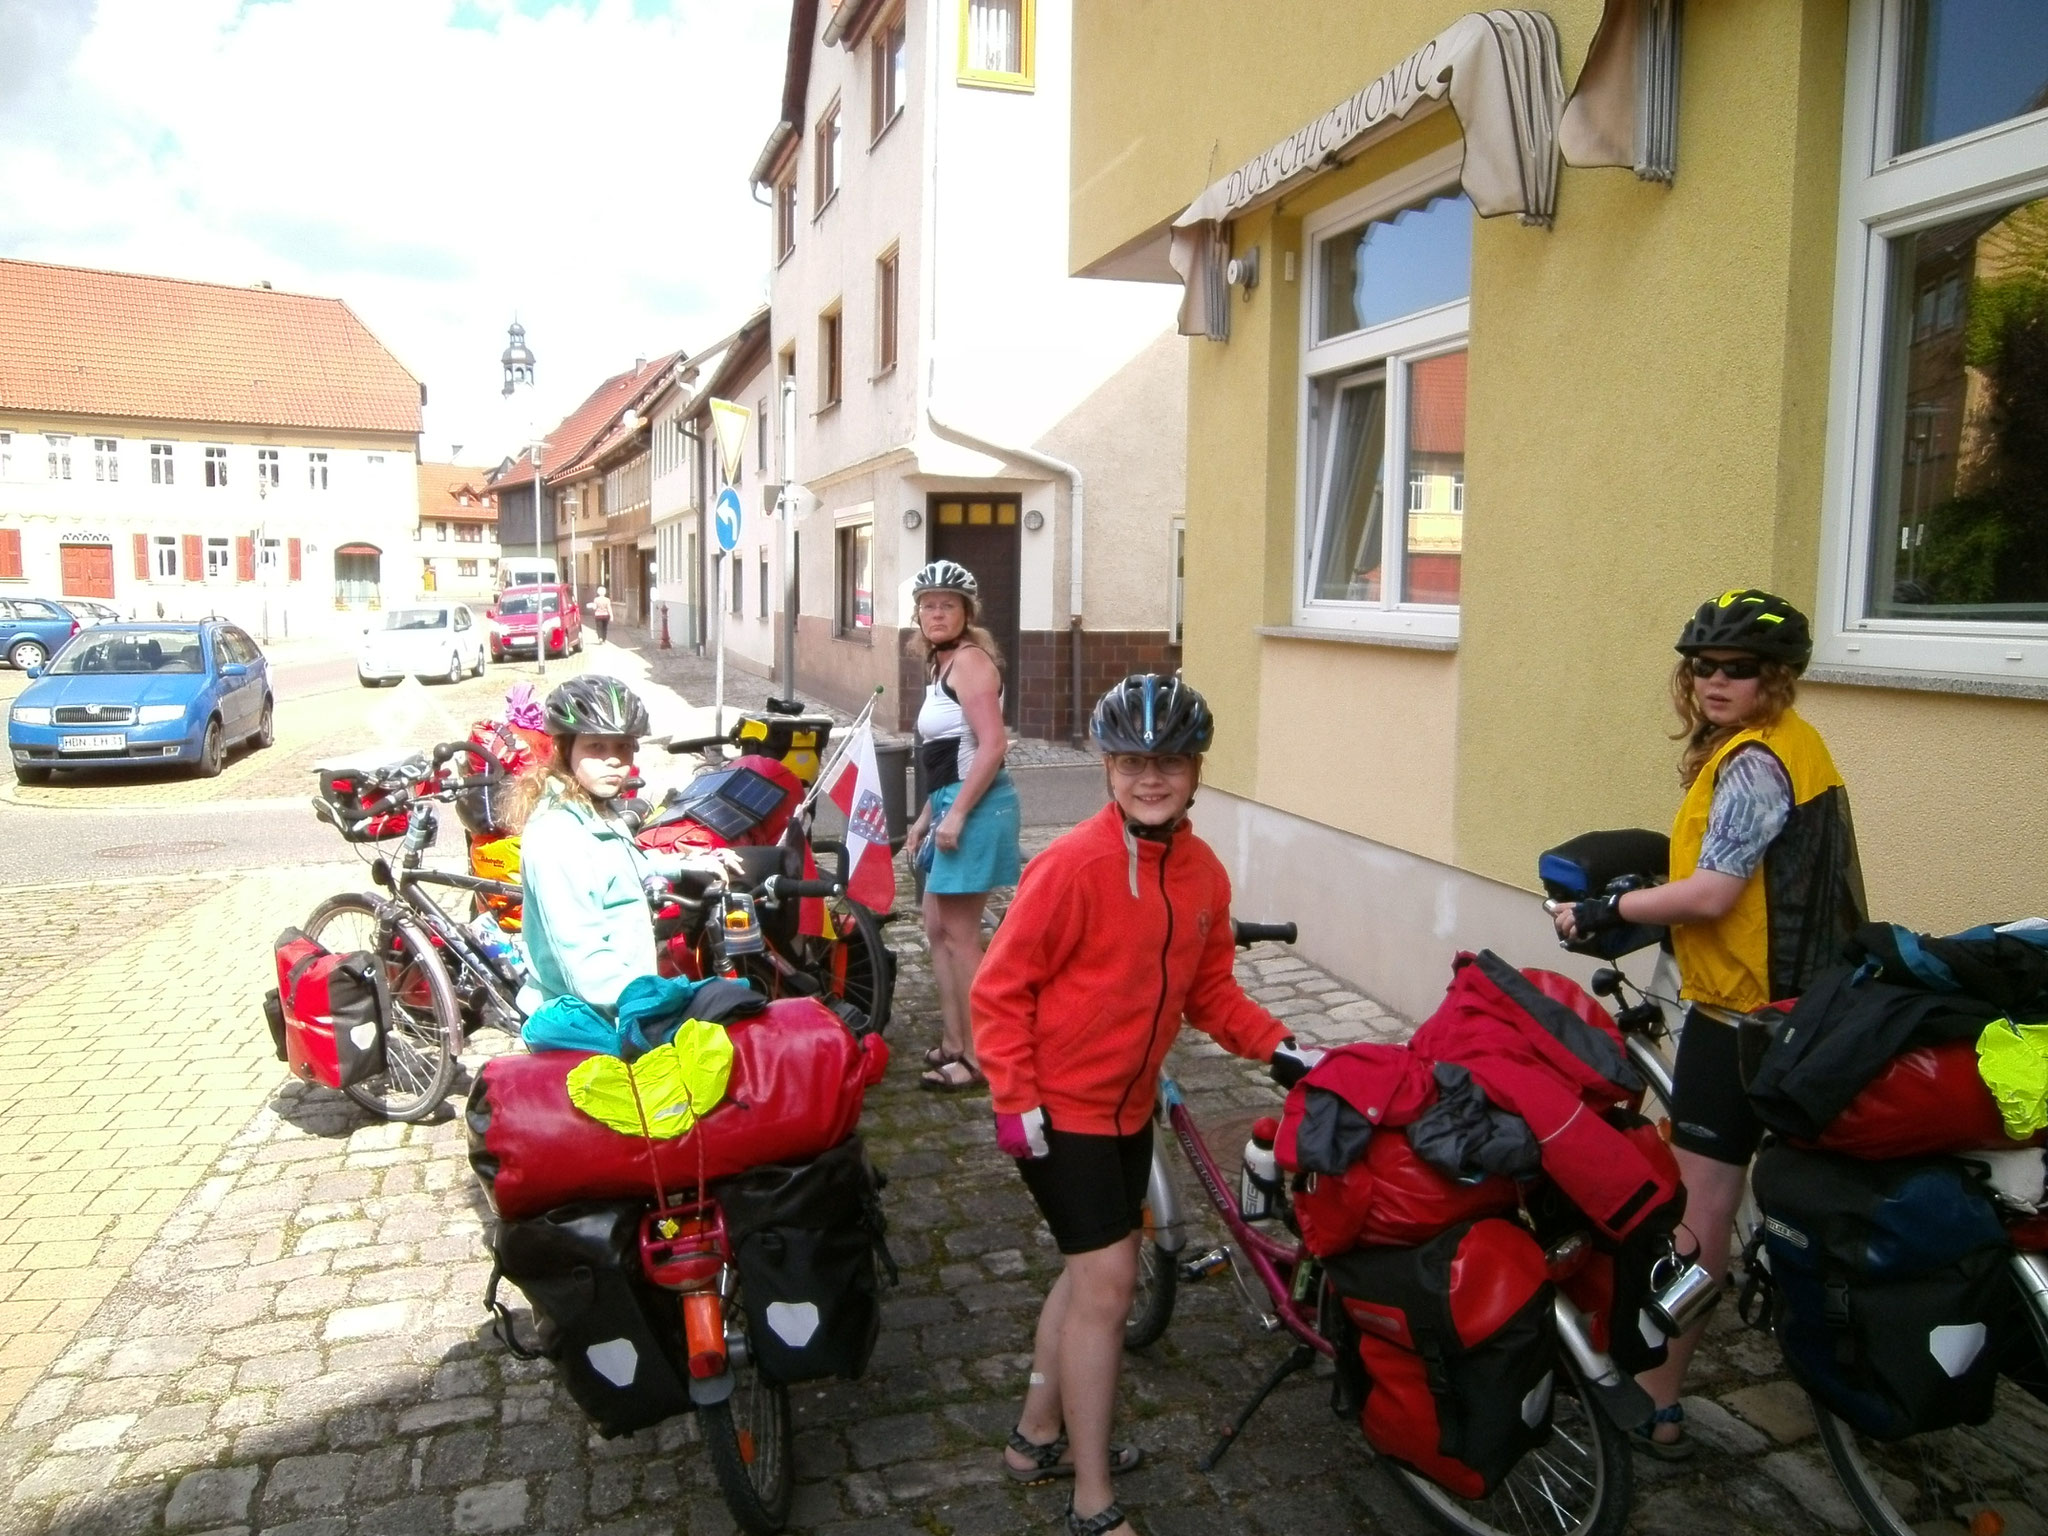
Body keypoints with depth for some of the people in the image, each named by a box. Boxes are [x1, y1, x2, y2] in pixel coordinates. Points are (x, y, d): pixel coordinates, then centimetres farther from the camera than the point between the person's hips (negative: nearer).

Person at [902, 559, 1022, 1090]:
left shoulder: (970, 660, -13)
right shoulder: (942, 664, 17)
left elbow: (992, 745, -22)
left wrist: (956, 814, -22)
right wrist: (926, 816, 20)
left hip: (975, 807, -10)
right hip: (953, 805, 10)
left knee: (959, 933, -5)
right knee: (938, 927, 14)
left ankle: (978, 1057, 4)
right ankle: (953, 1042, 24)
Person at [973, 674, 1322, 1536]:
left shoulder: (1204, 874, -2)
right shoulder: (1074, 866, -23)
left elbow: (1209, 989, 8)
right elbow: (1001, 989, -17)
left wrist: (1275, 1046, -4)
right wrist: (1016, 1101, -19)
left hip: (1129, 1106, 7)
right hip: (1060, 1109, -7)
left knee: (1094, 1271, 18)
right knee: (1110, 1280, -6)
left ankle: (1037, 1437, 39)